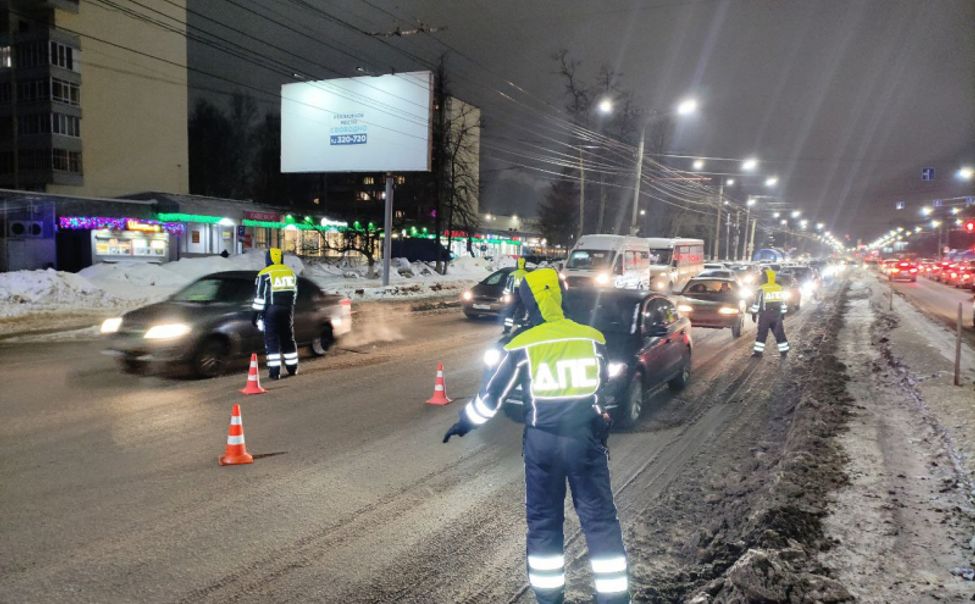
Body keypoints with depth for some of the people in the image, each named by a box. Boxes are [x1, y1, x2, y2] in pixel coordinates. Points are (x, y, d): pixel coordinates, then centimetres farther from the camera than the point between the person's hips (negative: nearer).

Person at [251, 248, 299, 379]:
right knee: (288, 337, 16)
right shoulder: (291, 272, 11)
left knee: (272, 339, 0)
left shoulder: (265, 274, -7)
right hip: (288, 309, 5)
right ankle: (292, 368, 21)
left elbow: (260, 296, -10)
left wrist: (256, 313, -6)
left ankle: (274, 371, -4)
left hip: (271, 309, -5)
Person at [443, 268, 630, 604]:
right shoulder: (592, 338, -2)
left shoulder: (522, 345, -9)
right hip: (587, 438, 1)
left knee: (543, 520, 14)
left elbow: (492, 393, -1)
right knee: (599, 518, 10)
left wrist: (465, 423, 14)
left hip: (543, 442, -1)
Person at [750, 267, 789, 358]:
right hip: (777, 314, 4)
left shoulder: (762, 289, -10)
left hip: (765, 315, -4)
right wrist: (783, 313, 20)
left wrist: (754, 314, -1)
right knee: (779, 333, 10)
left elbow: (757, 302, -9)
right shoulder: (780, 288, 6)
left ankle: (758, 351, -2)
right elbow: (783, 303, 12)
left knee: (762, 333, 0)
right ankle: (784, 351, 13)